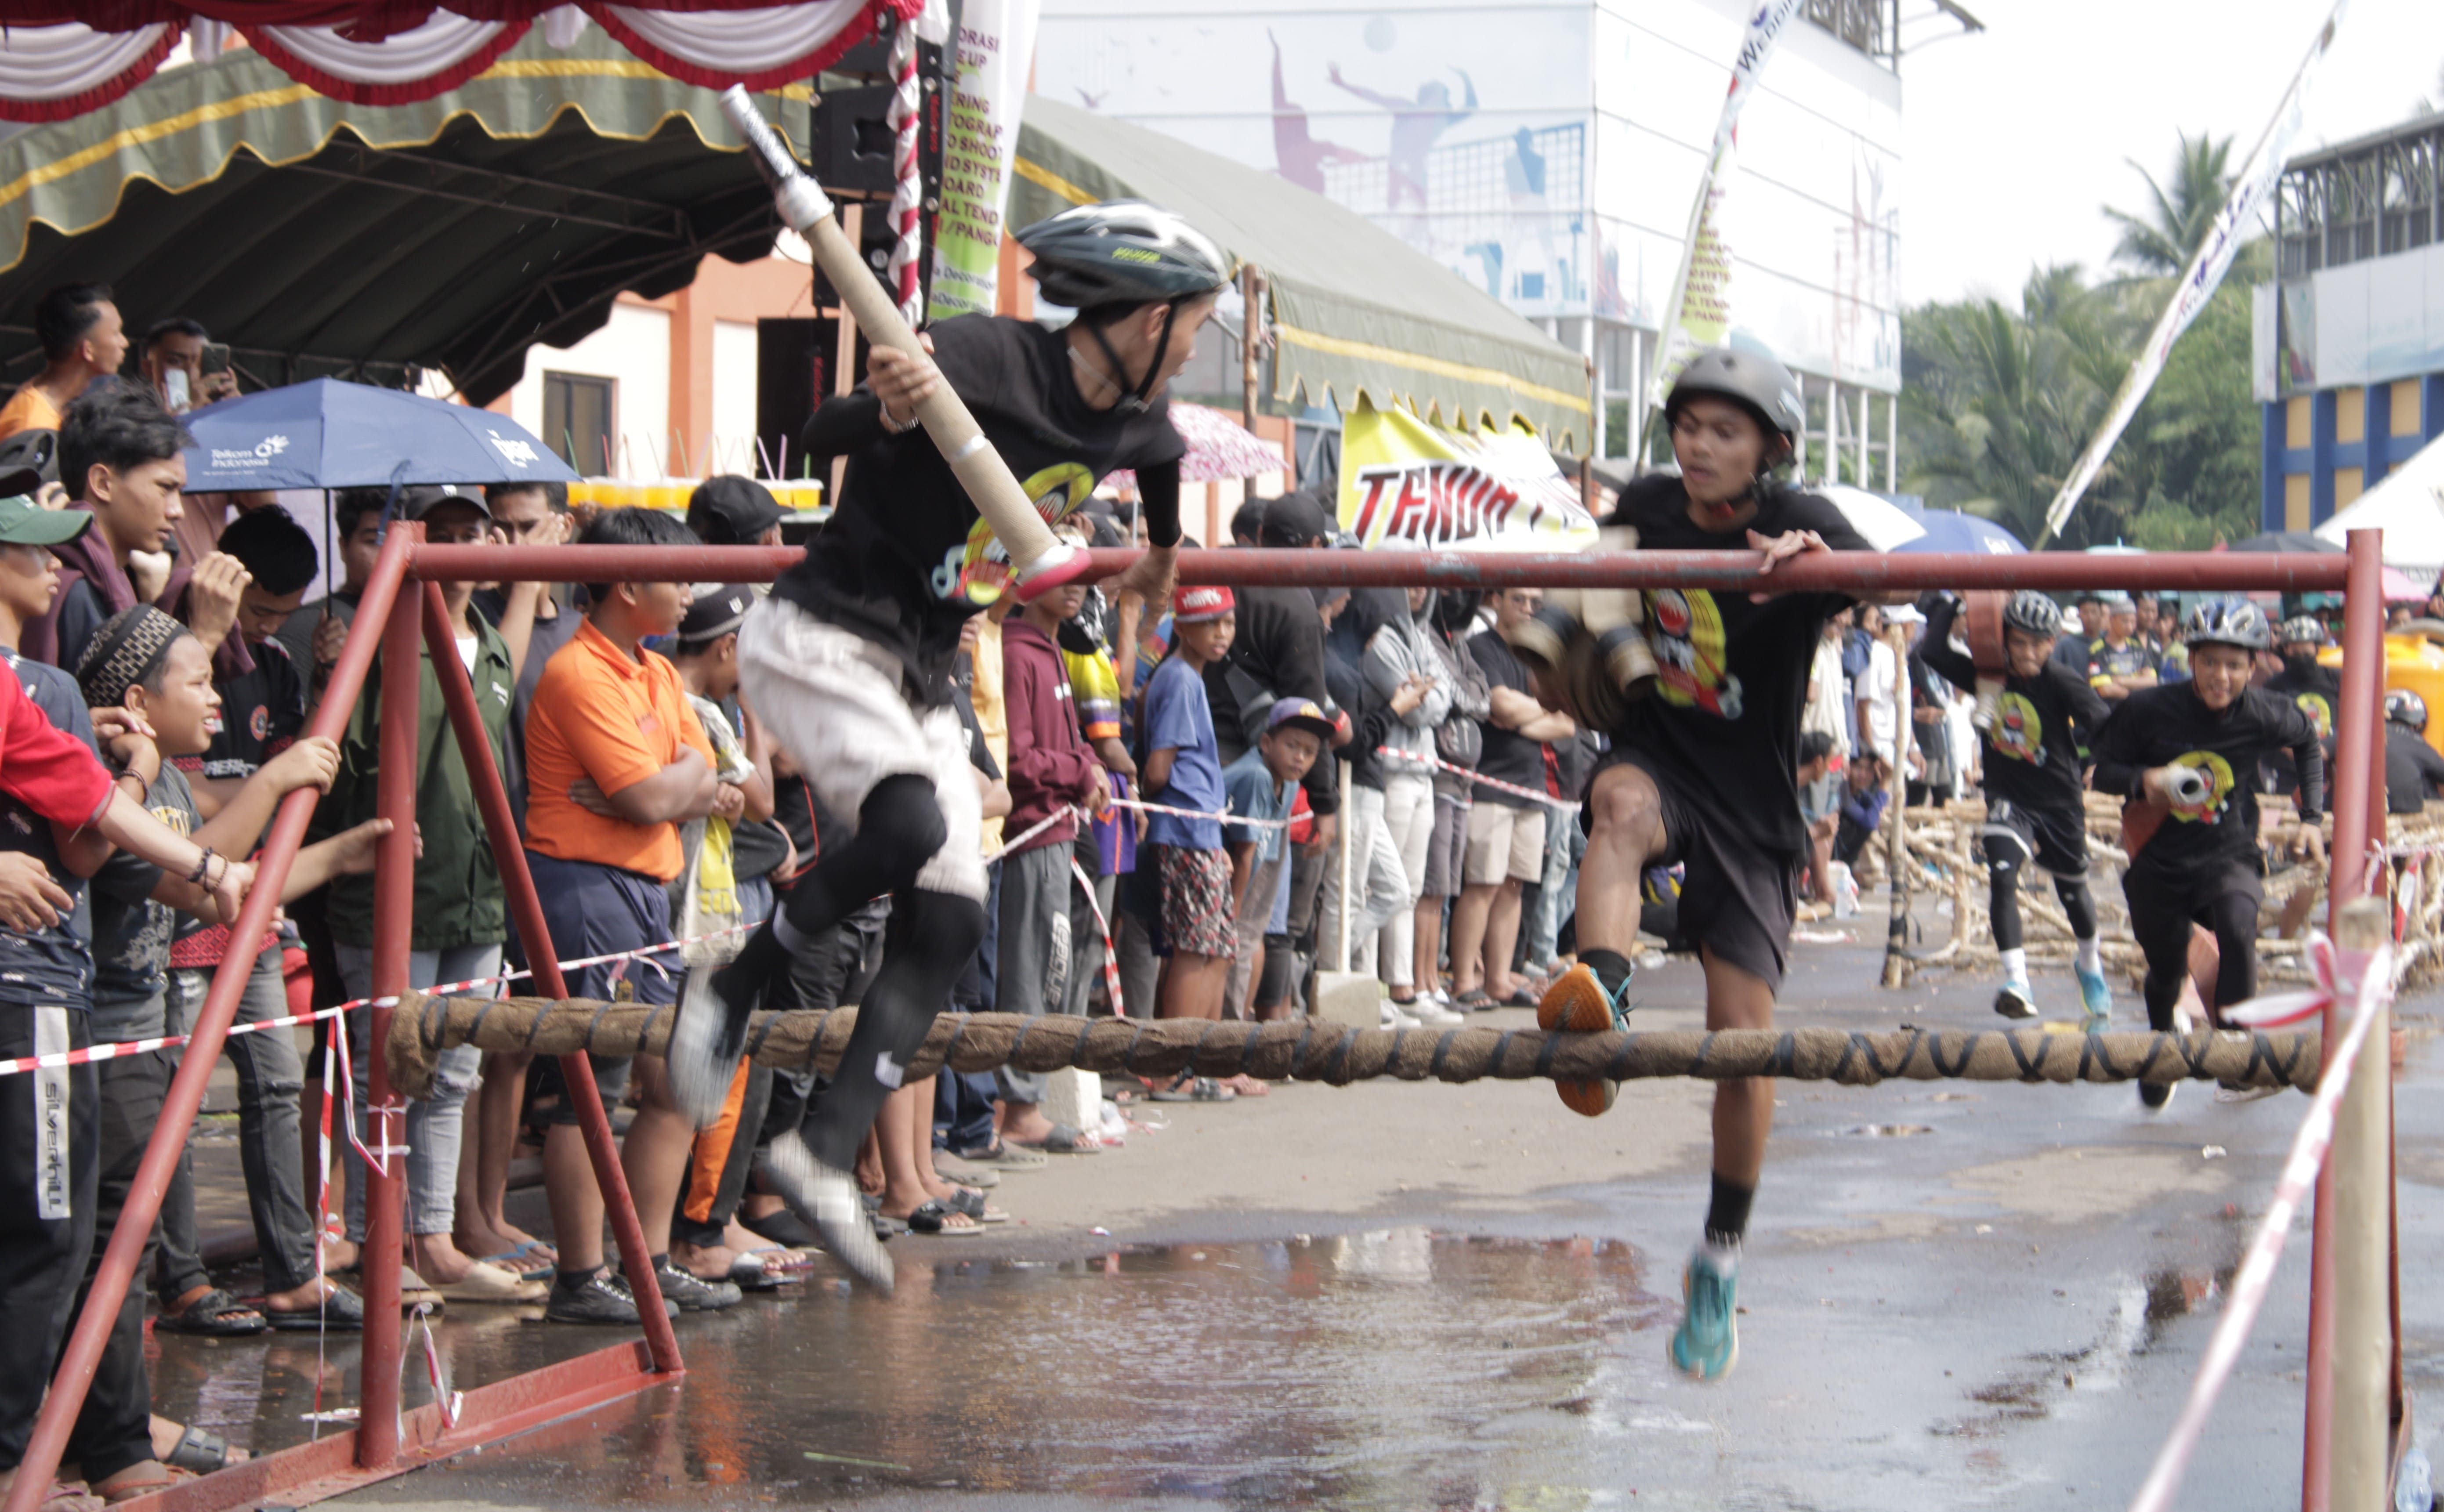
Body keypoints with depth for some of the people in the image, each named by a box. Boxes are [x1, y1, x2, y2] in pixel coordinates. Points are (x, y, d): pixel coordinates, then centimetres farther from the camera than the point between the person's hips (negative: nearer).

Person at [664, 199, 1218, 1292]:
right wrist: (891, 410, -48)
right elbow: (823, 436, -26)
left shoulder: (1134, 418, 5)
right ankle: (731, 991, -11)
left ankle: (824, 1157, -3)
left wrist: (1162, 557, 48)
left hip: (921, 673, 8)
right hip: (820, 641, -8)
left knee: (949, 920, -4)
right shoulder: (986, 359, -20)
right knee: (910, 823, -33)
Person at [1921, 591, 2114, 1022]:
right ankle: (2016, 979, -25)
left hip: (2060, 802, -1)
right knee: (2002, 877, -23)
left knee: (2073, 889, 16)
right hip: (2008, 800, 1)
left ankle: (2090, 966, 44)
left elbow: (2101, 722, -23)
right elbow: (1935, 652, -5)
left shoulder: (2061, 682, -14)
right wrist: (1951, 602, -3)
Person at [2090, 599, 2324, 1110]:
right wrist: (2144, 779, -27)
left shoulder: (2265, 716, -11)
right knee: (2166, 972, 15)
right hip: (2158, 861, 1)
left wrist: (2311, 816, 7)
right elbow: (2103, 771, -6)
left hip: (2228, 856, -1)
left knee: (2239, 931, -32)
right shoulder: (2148, 709, -15)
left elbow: (2308, 742, 11)